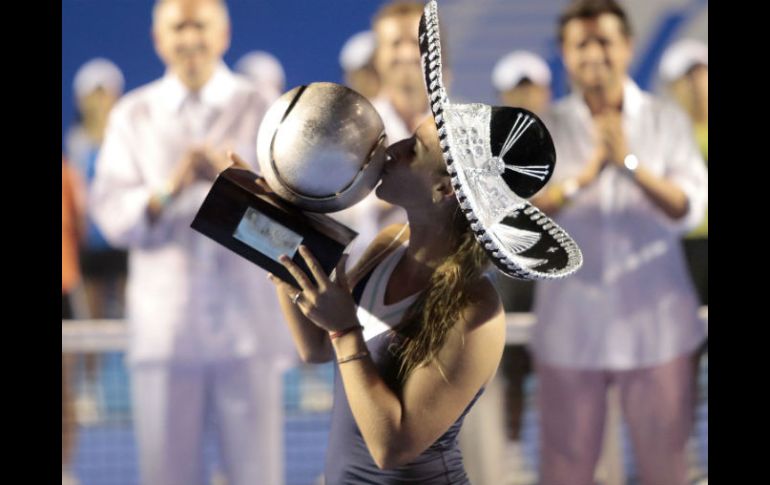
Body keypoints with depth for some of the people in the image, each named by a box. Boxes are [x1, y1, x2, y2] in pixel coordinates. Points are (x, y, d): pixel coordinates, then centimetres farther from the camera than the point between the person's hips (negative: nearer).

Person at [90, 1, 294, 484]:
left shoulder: (263, 111, 8)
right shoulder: (132, 116, 11)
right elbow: (114, 216, -1)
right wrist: (170, 190, -19)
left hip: (248, 324, -1)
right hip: (164, 329, 1)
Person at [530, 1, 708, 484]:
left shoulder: (667, 121, 1)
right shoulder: (545, 130, 1)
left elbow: (689, 209, -10)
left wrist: (630, 163, -22)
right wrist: (582, 176, -22)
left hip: (655, 323, 0)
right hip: (571, 326, 0)